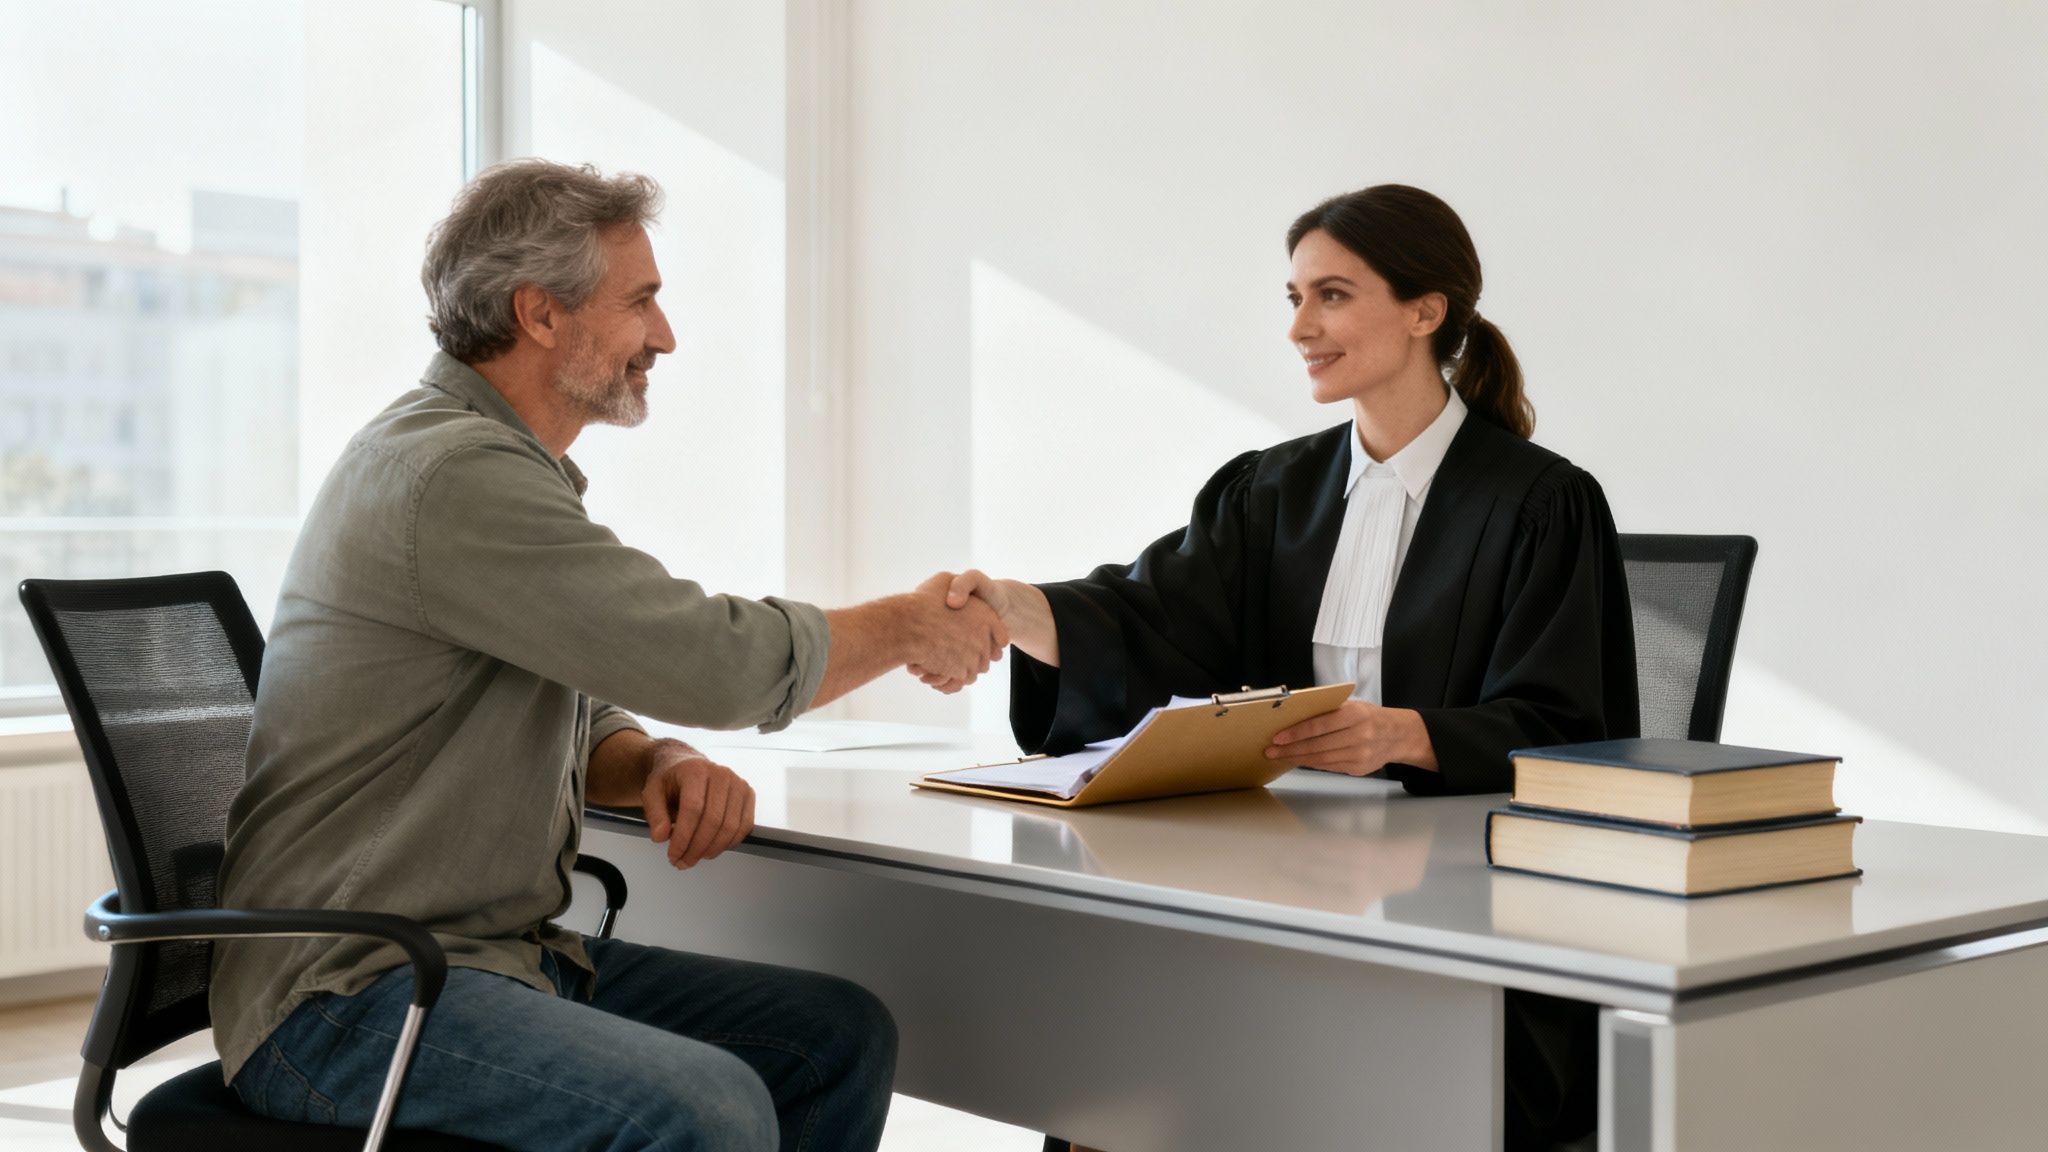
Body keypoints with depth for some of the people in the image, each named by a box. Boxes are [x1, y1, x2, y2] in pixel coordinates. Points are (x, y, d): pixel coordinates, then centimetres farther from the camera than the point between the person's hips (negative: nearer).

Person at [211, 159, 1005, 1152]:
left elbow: (584, 717, 21)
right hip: (345, 993, -10)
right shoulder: (453, 474, -18)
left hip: (505, 954, 10)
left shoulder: (502, 464, 16)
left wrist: (662, 764, -2)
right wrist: (913, 626, -2)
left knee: (838, 1033, 0)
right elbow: (715, 662, -20)